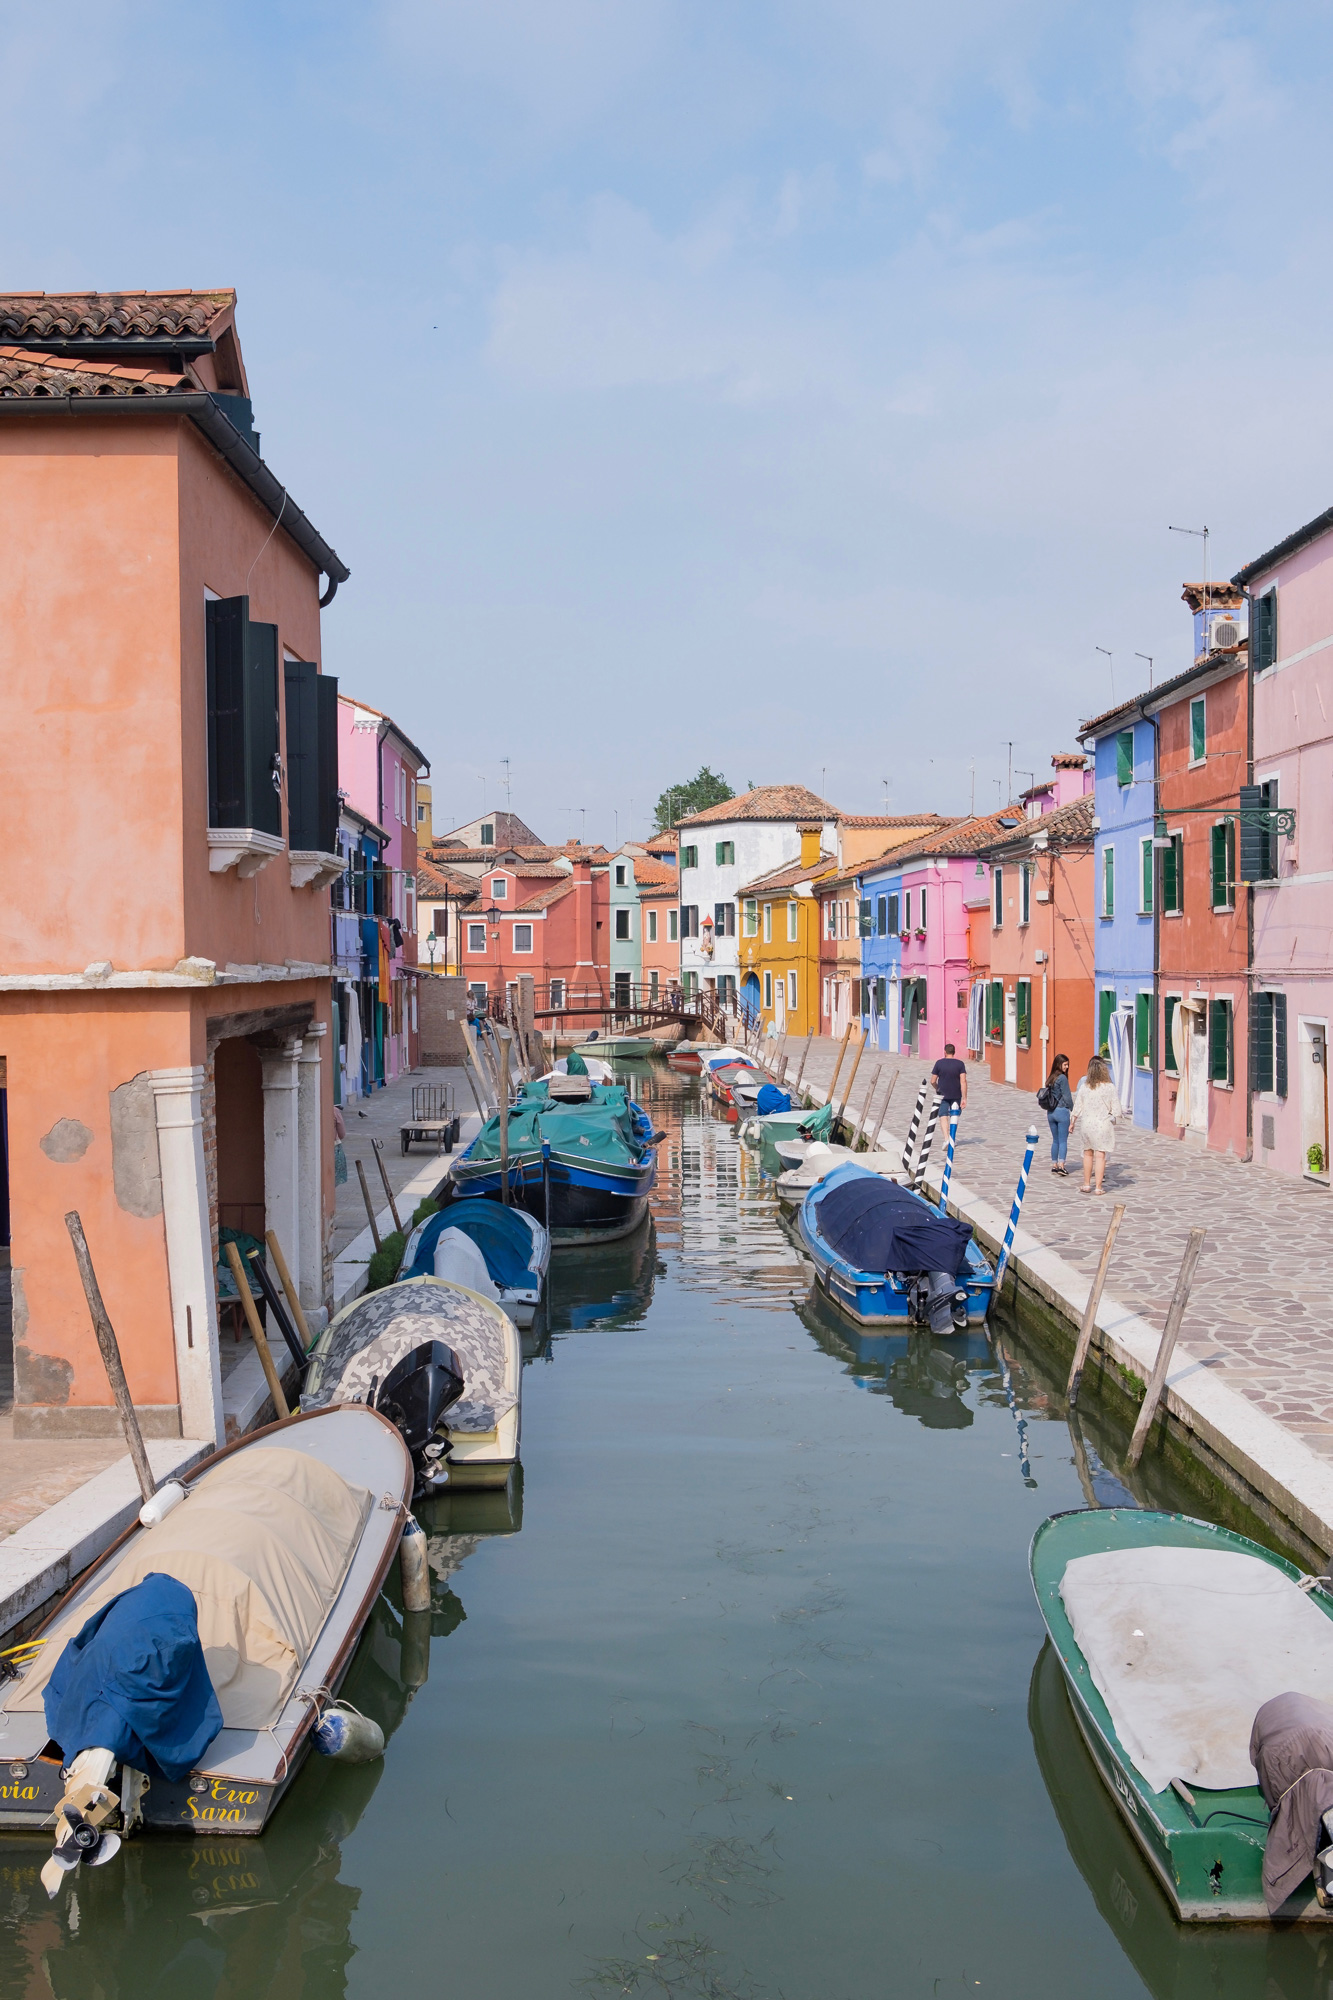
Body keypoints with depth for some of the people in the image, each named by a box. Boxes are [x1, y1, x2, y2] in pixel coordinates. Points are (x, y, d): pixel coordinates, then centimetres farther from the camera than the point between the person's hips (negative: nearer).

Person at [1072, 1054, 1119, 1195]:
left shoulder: (1084, 1086, -3)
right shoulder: (1109, 1087, -9)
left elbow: (1077, 1108, 3)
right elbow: (1116, 1109, -7)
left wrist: (1073, 1123, 18)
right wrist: (1113, 1118, 14)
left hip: (1086, 1123, 2)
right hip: (1103, 1124, -2)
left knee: (1088, 1153, 16)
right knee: (1100, 1155, 2)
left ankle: (1086, 1185, 23)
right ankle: (1098, 1187, 3)